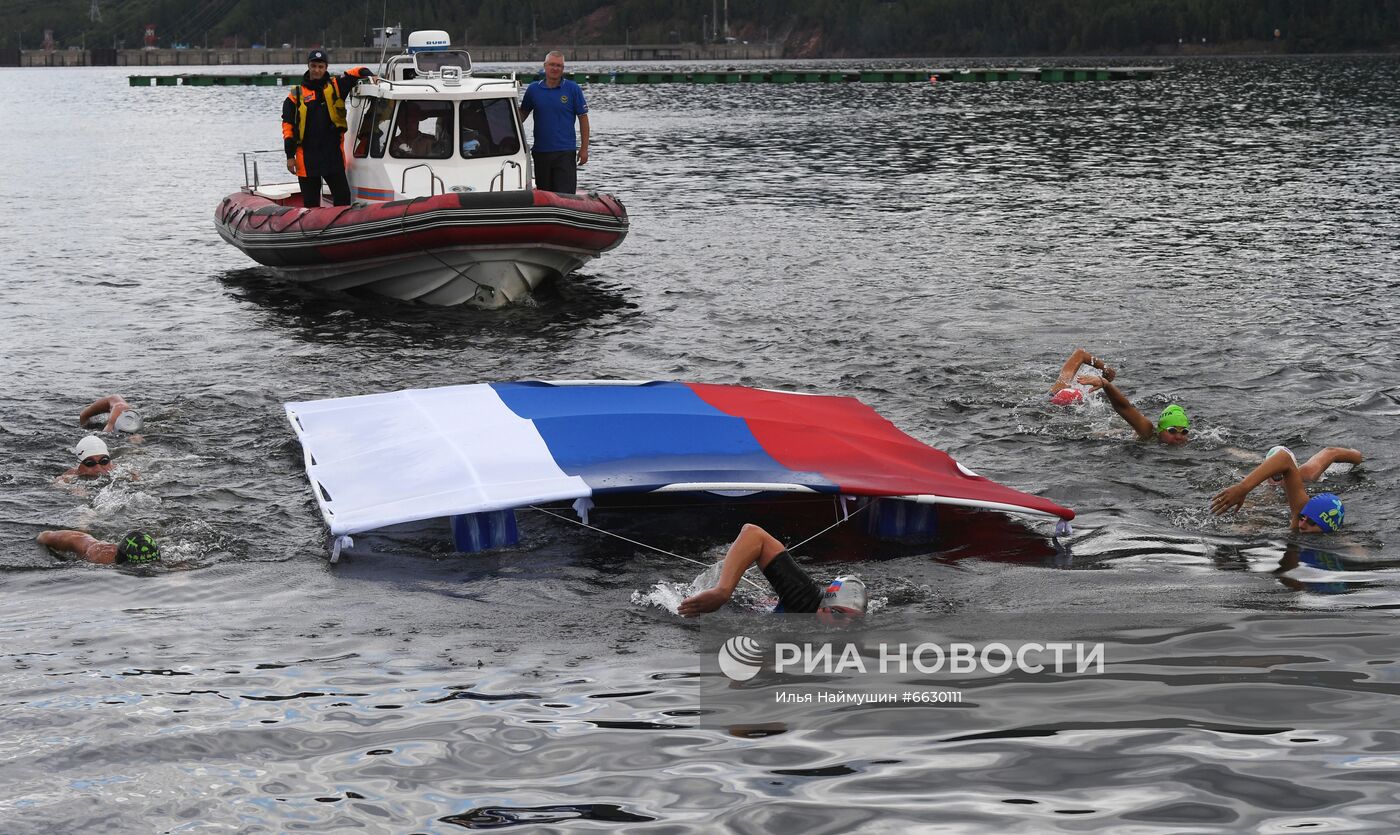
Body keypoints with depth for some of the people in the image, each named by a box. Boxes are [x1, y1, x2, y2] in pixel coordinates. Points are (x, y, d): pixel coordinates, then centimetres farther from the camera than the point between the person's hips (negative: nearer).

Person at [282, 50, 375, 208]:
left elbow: (358, 72, 11)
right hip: (307, 157, -1)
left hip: (333, 153, 1)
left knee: (343, 196, -3)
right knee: (310, 202, 5)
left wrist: (370, 77, -13)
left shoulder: (336, 86, 7)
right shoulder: (296, 94, 4)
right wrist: (290, 156, -1)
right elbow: (288, 125, 4)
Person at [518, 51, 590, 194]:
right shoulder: (533, 89, 6)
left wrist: (584, 148, -4)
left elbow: (583, 118, 1)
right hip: (540, 151, 3)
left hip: (565, 152, -3)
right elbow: (523, 113, 16)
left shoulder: (573, 89, -1)